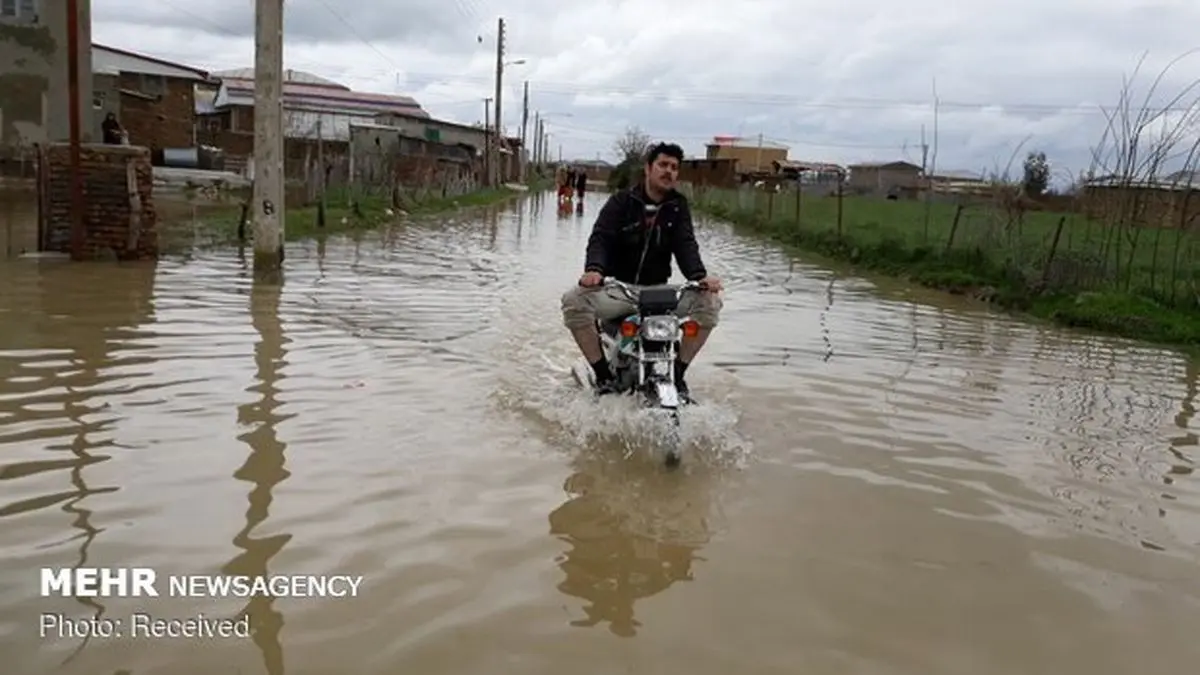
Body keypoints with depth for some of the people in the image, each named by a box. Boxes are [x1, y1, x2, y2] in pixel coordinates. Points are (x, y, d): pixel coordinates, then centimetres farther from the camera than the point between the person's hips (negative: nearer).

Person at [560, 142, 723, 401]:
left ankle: (677, 373, -6)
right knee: (574, 300, -30)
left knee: (709, 301, -20)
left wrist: (699, 276, -26)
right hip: (617, 288, -2)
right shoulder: (621, 201, 0)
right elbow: (600, 238, -13)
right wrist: (594, 269, -35)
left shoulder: (678, 207, 8)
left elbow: (686, 245, -4)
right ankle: (604, 375, -15)